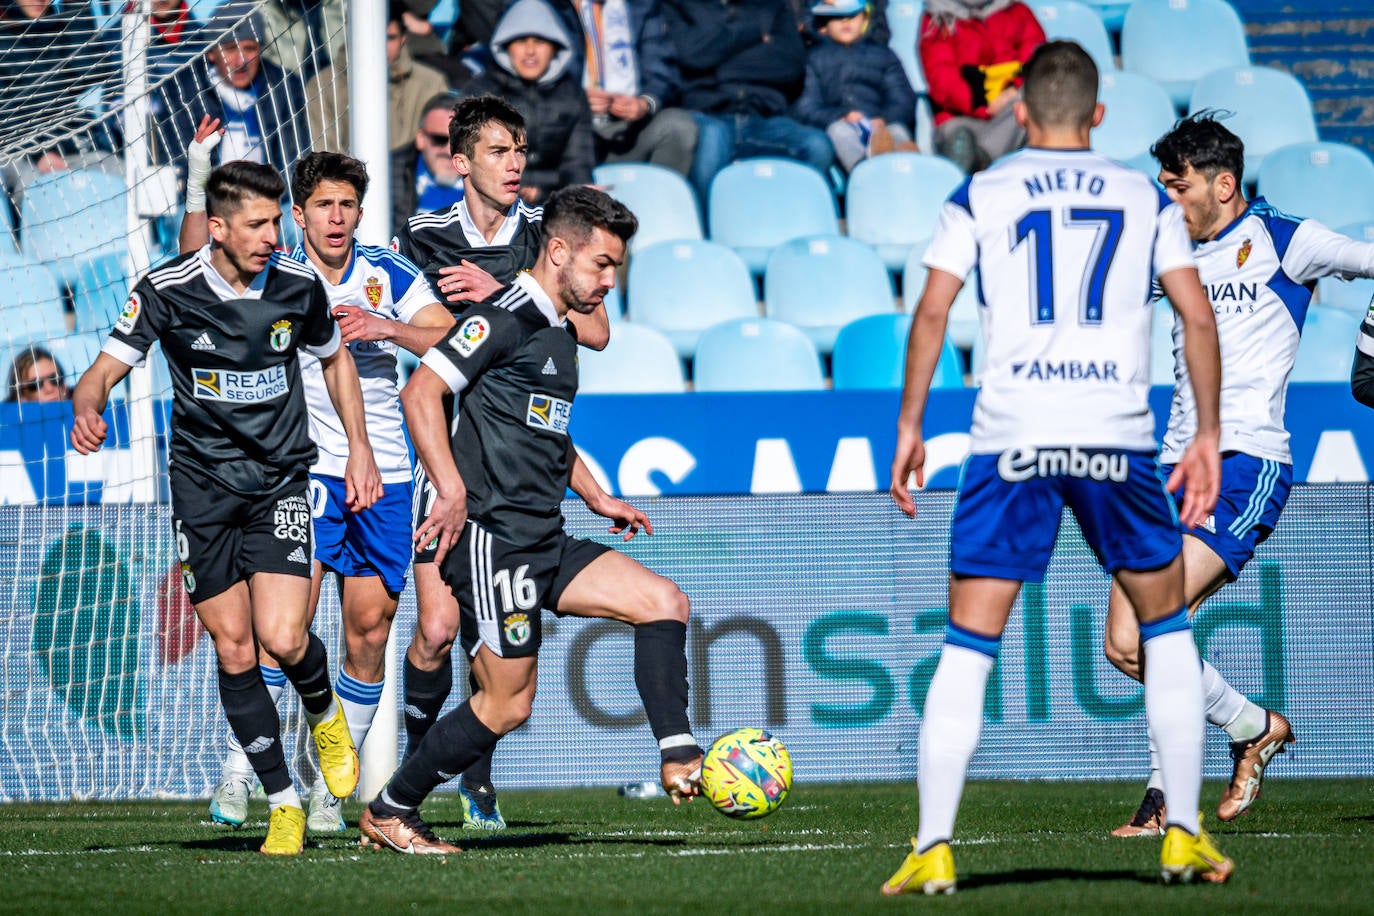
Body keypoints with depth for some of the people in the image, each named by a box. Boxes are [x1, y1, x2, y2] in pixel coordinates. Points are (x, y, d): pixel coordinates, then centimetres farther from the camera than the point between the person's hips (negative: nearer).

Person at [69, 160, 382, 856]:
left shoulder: (299, 288, -5)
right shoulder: (166, 291, -11)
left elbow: (334, 359, 15)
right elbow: (106, 368, -12)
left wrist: (360, 451, 13)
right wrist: (86, 408, -35)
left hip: (281, 481, 0)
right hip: (202, 484, 0)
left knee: (282, 638, -16)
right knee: (234, 649, -2)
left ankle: (325, 714, 19)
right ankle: (282, 803, 10)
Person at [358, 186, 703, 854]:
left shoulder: (559, 333, 19)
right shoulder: (505, 319, -11)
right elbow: (421, 393, -19)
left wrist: (597, 498, 27)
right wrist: (452, 491, -26)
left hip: (545, 544, 9)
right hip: (494, 540, -9)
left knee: (662, 600, -4)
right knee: (507, 703, -6)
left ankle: (680, 760, -7)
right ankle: (389, 812, 8)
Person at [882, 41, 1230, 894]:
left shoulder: (981, 196, 8)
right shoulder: (1146, 198, 11)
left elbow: (932, 311, 0)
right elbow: (1199, 317, 5)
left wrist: (910, 425, 5)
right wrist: (1208, 433, 11)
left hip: (1011, 439, -1)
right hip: (1119, 437, 1)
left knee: (969, 645, 2)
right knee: (1167, 624, 18)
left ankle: (933, 847, -7)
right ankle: (1185, 834, 14)